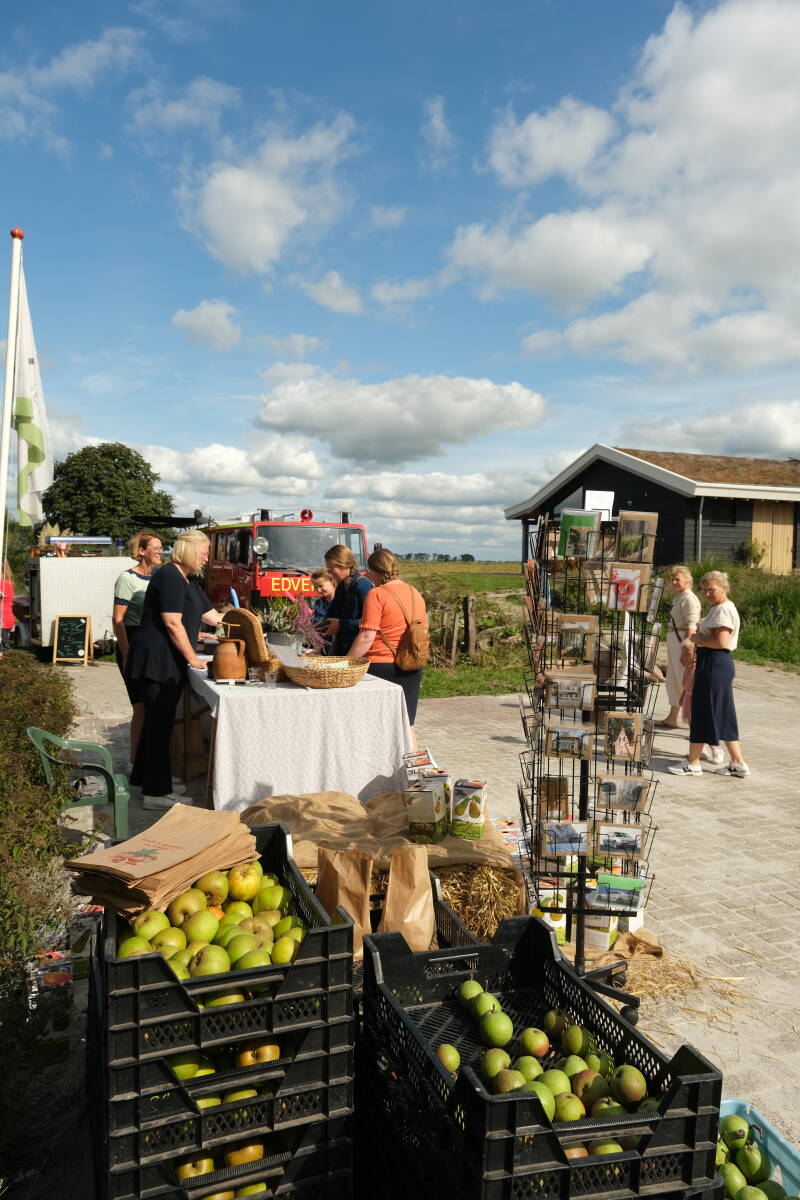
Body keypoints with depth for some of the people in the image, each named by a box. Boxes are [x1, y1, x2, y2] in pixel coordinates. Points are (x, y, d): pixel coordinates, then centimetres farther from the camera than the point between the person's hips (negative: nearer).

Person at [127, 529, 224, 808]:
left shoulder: (190, 580, 16)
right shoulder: (169, 576, -15)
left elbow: (211, 616, 20)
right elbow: (172, 623, -19)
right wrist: (193, 658, -13)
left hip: (168, 663, 10)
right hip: (156, 661, -10)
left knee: (157, 722, 16)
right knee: (160, 724, -5)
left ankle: (145, 779, 28)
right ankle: (156, 793, 2)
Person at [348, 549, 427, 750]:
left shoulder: (377, 594, -11)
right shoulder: (416, 594, 10)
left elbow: (366, 637, -17)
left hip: (382, 666, -6)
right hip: (412, 669, 6)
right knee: (406, 726, 13)